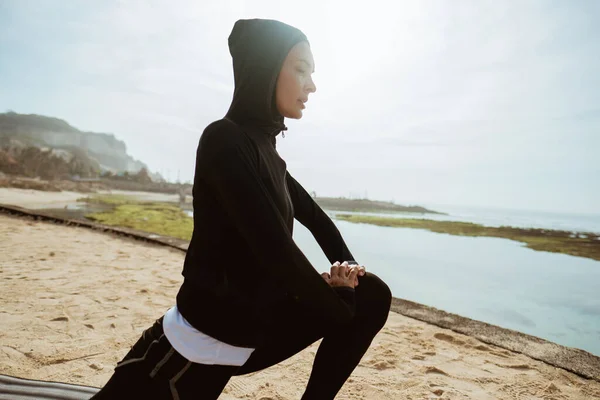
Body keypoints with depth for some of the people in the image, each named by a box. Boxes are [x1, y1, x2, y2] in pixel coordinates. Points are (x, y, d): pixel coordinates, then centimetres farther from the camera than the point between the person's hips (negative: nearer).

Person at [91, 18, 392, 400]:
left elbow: (314, 216, 19)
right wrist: (344, 315, -10)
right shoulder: (225, 141, -17)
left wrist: (345, 267, 3)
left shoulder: (267, 150, 9)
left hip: (252, 333, 8)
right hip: (201, 340, -7)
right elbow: (275, 250, -24)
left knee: (372, 294, 0)